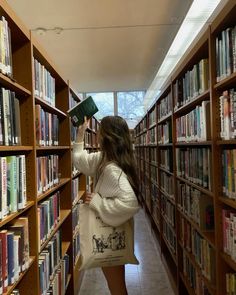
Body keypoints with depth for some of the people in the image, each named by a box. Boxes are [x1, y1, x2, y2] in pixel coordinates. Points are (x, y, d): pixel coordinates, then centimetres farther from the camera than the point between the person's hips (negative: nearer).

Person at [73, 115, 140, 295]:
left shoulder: (112, 169, -30)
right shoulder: (103, 159, -1)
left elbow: (130, 202, -41)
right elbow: (80, 161, 16)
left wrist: (96, 202, -30)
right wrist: (80, 134, 13)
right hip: (108, 233, 9)